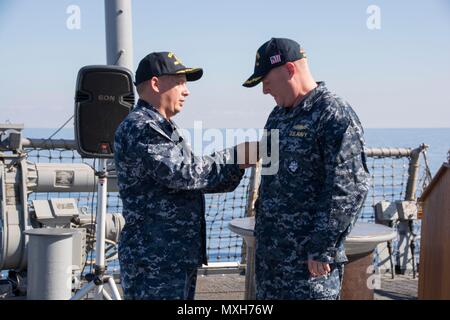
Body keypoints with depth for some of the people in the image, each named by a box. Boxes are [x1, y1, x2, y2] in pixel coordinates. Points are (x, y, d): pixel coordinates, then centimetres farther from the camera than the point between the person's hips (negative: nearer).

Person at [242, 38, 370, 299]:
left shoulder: (336, 116, -14)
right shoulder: (278, 116, 14)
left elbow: (349, 188, -20)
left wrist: (323, 250, -20)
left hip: (309, 260, -8)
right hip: (269, 253, 9)